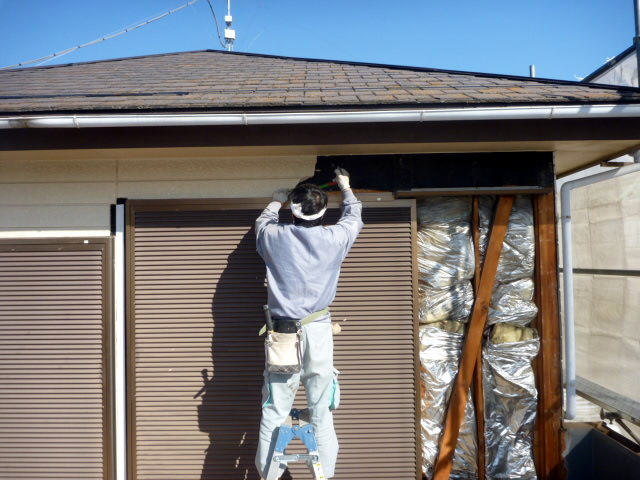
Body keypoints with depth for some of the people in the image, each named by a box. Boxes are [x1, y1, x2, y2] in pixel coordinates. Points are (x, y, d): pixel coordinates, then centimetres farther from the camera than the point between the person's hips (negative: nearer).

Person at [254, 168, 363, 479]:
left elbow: (261, 222, 24)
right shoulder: (334, 238, -2)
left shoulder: (275, 237, -1)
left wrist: (276, 202, 43)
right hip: (319, 332, 0)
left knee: (274, 412, 7)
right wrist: (345, 188, 38)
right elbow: (354, 218, 21)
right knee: (322, 412, 9)